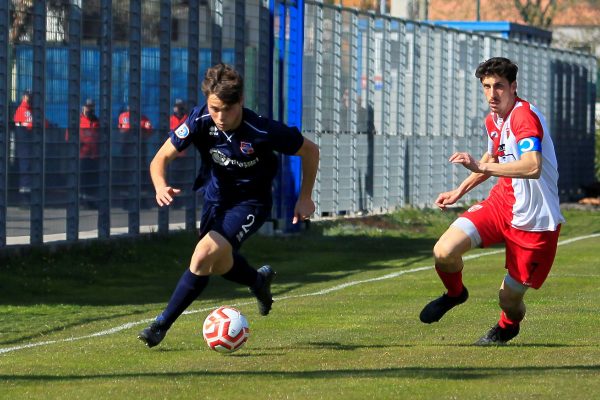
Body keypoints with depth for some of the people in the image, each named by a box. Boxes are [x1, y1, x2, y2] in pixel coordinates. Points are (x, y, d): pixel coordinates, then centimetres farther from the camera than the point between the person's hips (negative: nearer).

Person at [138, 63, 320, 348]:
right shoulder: (201, 121, -23)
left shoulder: (263, 131, -31)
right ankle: (259, 280, 53)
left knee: (204, 256, -23)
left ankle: (162, 324, -11)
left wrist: (305, 197, -8)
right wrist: (161, 186, -39)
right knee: (217, 265, 20)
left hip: (250, 203, -5)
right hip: (216, 196, 5)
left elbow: (310, 150, -14)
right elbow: (161, 158, -17)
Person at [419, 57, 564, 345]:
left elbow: (533, 167, -39)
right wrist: (460, 191, 24)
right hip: (502, 202, 7)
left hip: (535, 221, -7)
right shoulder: (493, 120, 6)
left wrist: (482, 167, -44)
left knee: (509, 299, 1)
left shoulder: (525, 116, -22)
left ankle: (507, 327, 40)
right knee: (444, 251, -16)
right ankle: (455, 294, 18)